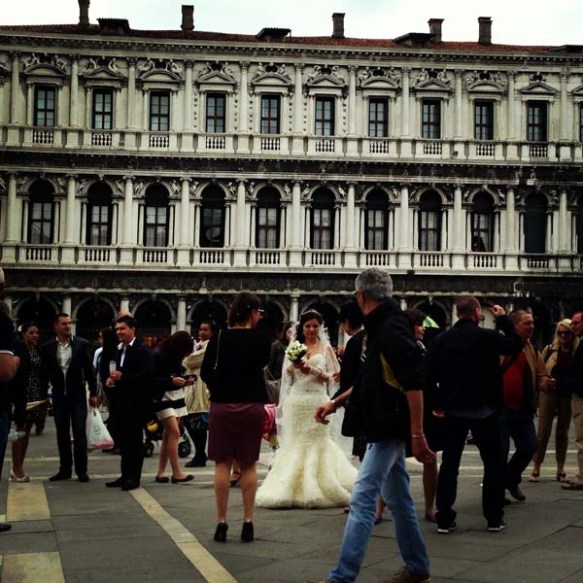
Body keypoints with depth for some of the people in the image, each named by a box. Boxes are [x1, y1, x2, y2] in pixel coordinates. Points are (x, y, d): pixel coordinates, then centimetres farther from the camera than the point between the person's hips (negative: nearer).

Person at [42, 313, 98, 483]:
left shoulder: (82, 344, -2)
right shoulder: (48, 347, 1)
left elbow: (89, 369, 0)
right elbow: (45, 371, 6)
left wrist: (93, 393, -2)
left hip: (77, 394, -2)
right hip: (59, 395, 2)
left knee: (79, 433, -3)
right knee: (62, 434, 8)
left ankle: (81, 470, 3)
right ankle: (65, 469, 16)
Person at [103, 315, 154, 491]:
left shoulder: (143, 351, -8)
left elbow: (148, 374, -18)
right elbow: (104, 370, 21)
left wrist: (122, 377, -22)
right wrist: (107, 379, -2)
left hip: (135, 403, -6)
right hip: (118, 402, 7)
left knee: (135, 440, 1)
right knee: (123, 440, 12)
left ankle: (134, 477, 8)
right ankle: (125, 475, 20)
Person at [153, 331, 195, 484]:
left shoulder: (176, 356, 8)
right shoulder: (158, 356, -13)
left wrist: (185, 381, -2)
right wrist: (172, 381, -24)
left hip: (177, 396, 7)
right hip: (163, 397, -7)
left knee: (168, 435, 7)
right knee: (174, 432, -13)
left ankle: (160, 472, 11)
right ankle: (176, 473, -9)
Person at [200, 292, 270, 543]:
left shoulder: (219, 337, -4)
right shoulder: (261, 339, -6)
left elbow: (206, 371, -3)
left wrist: (221, 388, 10)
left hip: (222, 406, 0)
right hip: (252, 406, 0)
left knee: (222, 464, 5)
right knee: (248, 465, 9)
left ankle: (221, 523, 5)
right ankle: (248, 523, 8)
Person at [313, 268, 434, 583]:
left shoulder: (391, 328, -18)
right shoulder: (379, 327, 13)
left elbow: (413, 383, -24)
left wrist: (417, 435, -25)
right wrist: (335, 403, 19)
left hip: (389, 429, -10)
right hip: (384, 427, 10)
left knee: (362, 499, -10)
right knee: (398, 500, 17)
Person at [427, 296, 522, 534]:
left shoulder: (441, 340, -2)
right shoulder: (487, 337, -11)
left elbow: (430, 374, -2)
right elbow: (516, 345, 3)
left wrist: (438, 403, 9)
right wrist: (504, 319, 12)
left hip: (454, 410, 3)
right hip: (484, 410, -2)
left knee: (449, 465, 8)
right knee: (493, 464, 11)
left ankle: (444, 519, 6)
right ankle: (494, 518, 12)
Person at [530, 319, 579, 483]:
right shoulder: (549, 349, -1)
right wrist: (544, 381, -14)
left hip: (568, 396, 1)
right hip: (549, 393, -1)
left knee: (563, 432, 10)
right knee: (543, 431, -1)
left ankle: (560, 470, 17)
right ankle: (536, 469, 4)